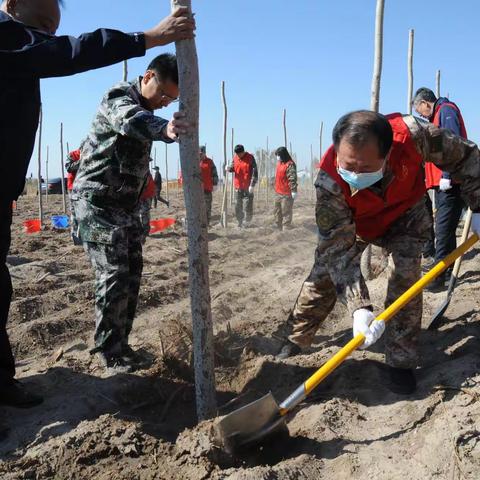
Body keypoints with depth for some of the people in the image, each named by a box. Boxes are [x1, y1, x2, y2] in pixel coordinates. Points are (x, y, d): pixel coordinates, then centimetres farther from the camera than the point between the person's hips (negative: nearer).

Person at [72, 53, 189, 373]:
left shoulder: (144, 108, 15)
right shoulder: (119, 99, -15)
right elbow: (132, 120, -41)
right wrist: (165, 129, -64)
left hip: (126, 204, 9)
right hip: (98, 202, -9)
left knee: (132, 274, 8)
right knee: (114, 275, -12)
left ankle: (120, 344, 19)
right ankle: (109, 352, 0)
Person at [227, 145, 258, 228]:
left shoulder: (250, 158, -9)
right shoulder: (235, 157, 3)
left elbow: (254, 172, -11)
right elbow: (233, 167, 17)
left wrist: (252, 185, -17)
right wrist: (229, 168, -9)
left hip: (248, 187, -4)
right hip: (238, 186, 4)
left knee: (248, 206, 1)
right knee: (238, 205, 7)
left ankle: (247, 222, 14)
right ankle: (240, 222, 18)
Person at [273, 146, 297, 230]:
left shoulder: (290, 164, -16)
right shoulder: (279, 163, 13)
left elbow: (292, 178, -22)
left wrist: (293, 190, -27)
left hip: (286, 193, -10)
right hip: (278, 192, 10)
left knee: (286, 212, -4)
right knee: (277, 211, 19)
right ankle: (278, 228, 31)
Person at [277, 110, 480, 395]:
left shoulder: (413, 135, -40)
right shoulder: (330, 183, -41)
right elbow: (338, 249, -38)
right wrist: (359, 308, -47)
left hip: (405, 217, 1)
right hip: (350, 223, 0)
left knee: (405, 276, -16)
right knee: (325, 275, -3)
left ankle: (401, 362, -1)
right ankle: (296, 340, 18)